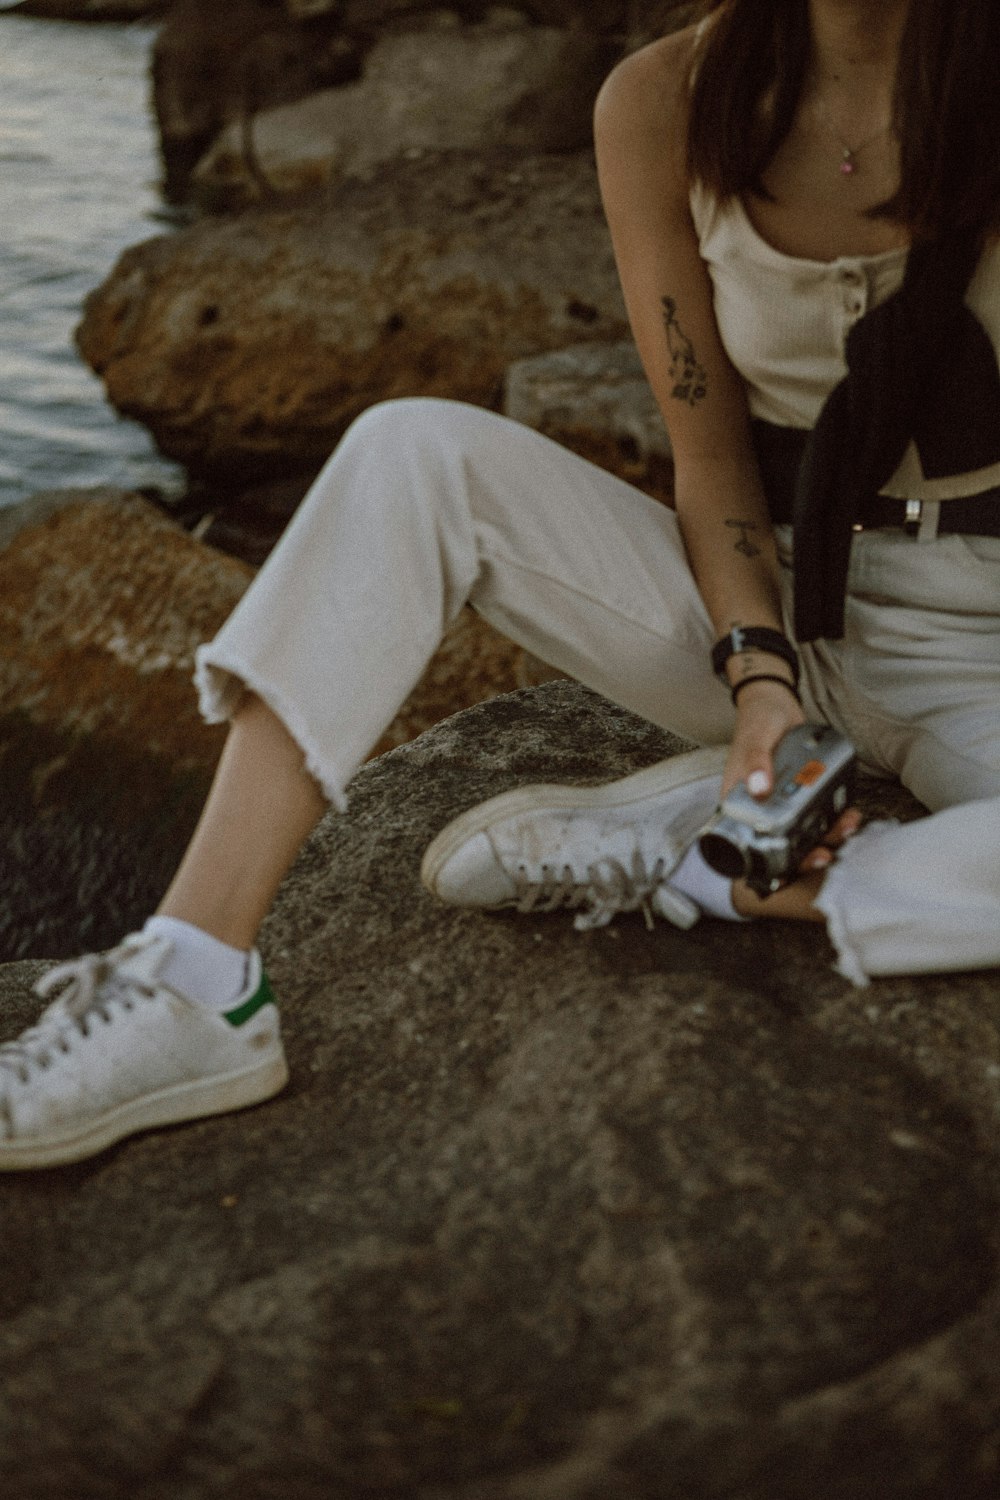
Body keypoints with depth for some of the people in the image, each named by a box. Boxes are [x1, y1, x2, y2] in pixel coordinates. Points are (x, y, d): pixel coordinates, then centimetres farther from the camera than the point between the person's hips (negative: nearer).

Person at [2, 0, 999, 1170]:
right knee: (414, 451, -20)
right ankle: (192, 994, -27)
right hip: (765, 598, 3)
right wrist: (758, 669, -21)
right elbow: (710, 451, -3)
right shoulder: (665, 105, -7)